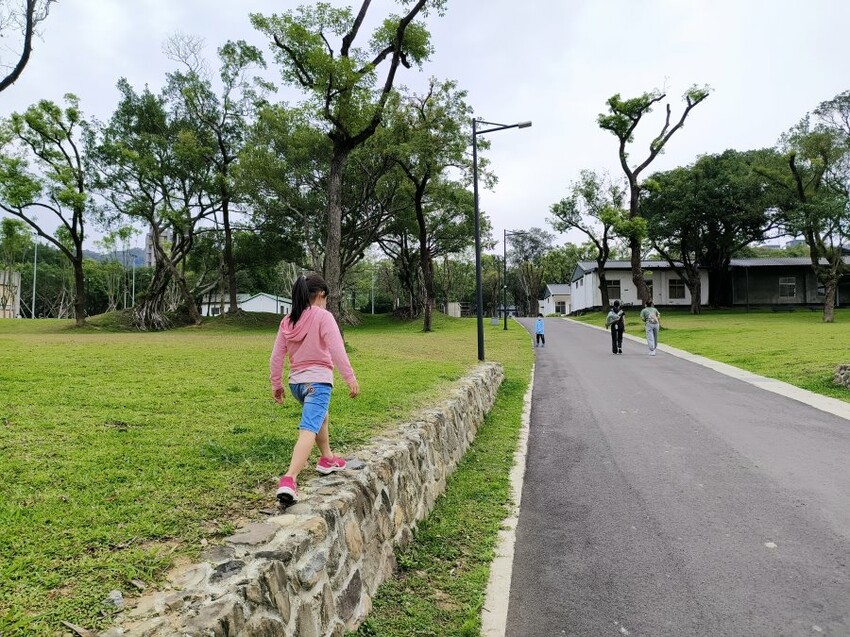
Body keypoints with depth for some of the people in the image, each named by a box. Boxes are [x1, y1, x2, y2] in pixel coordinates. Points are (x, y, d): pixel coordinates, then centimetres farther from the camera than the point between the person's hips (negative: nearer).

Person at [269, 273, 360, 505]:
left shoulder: (288, 321, 10)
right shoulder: (323, 316, -7)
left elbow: (276, 356, 10)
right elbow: (336, 349, -17)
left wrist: (276, 384, 19)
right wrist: (350, 377, -18)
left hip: (296, 382, 7)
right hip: (318, 381, -7)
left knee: (320, 415, 31)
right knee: (308, 430, -14)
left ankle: (327, 459, 44)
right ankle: (289, 479, -30)